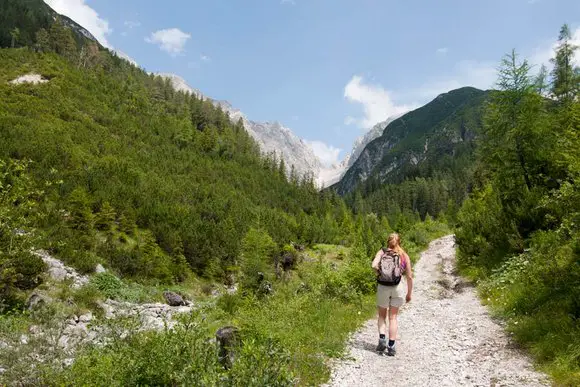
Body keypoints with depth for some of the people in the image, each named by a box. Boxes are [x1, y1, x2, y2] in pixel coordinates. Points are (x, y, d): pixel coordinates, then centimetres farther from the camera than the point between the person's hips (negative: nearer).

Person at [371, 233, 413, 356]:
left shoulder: (381, 252, 3)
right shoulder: (404, 256, 5)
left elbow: (374, 265, -17)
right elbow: (409, 277, 3)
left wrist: (379, 272, 1)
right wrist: (409, 293, 11)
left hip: (382, 287, 0)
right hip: (397, 287, 0)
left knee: (382, 316, 19)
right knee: (393, 317, 12)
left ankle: (382, 339, 0)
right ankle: (391, 346, 10)